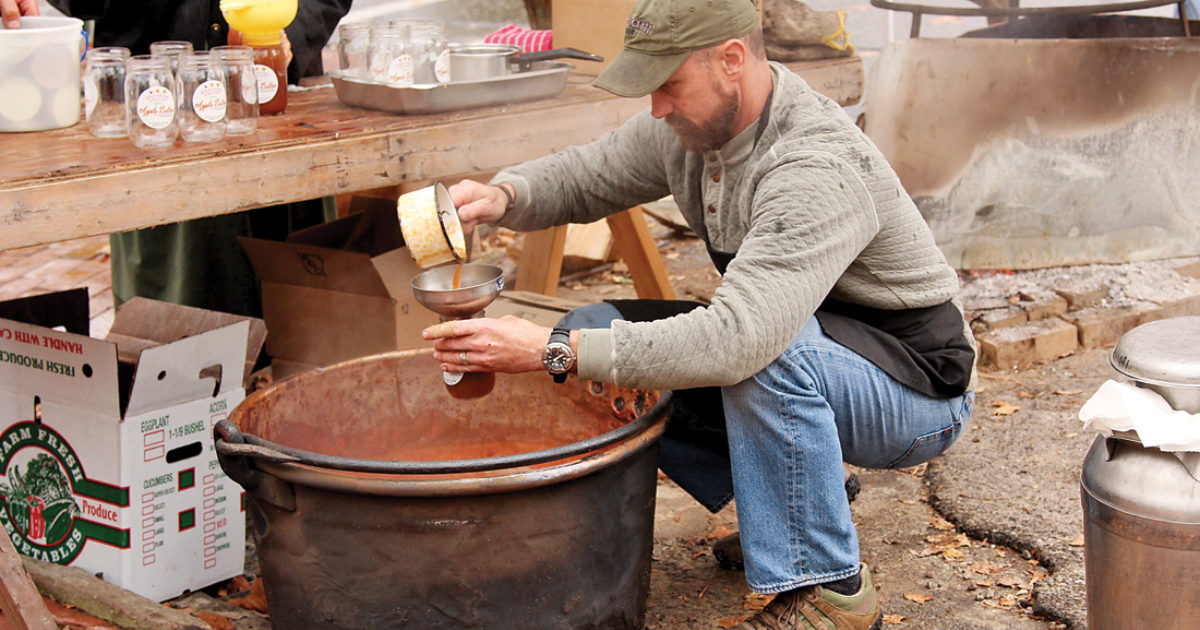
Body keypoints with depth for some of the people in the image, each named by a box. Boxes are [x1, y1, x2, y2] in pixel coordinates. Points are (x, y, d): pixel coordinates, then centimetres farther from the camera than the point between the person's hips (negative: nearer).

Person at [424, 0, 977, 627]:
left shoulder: (820, 171, -33)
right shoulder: (690, 125, -6)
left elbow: (738, 338, -43)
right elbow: (583, 176, 7)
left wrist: (555, 351, -42)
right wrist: (501, 195, -17)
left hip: (917, 392, -8)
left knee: (770, 353, -39)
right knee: (597, 329, -3)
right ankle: (800, 505, 8)